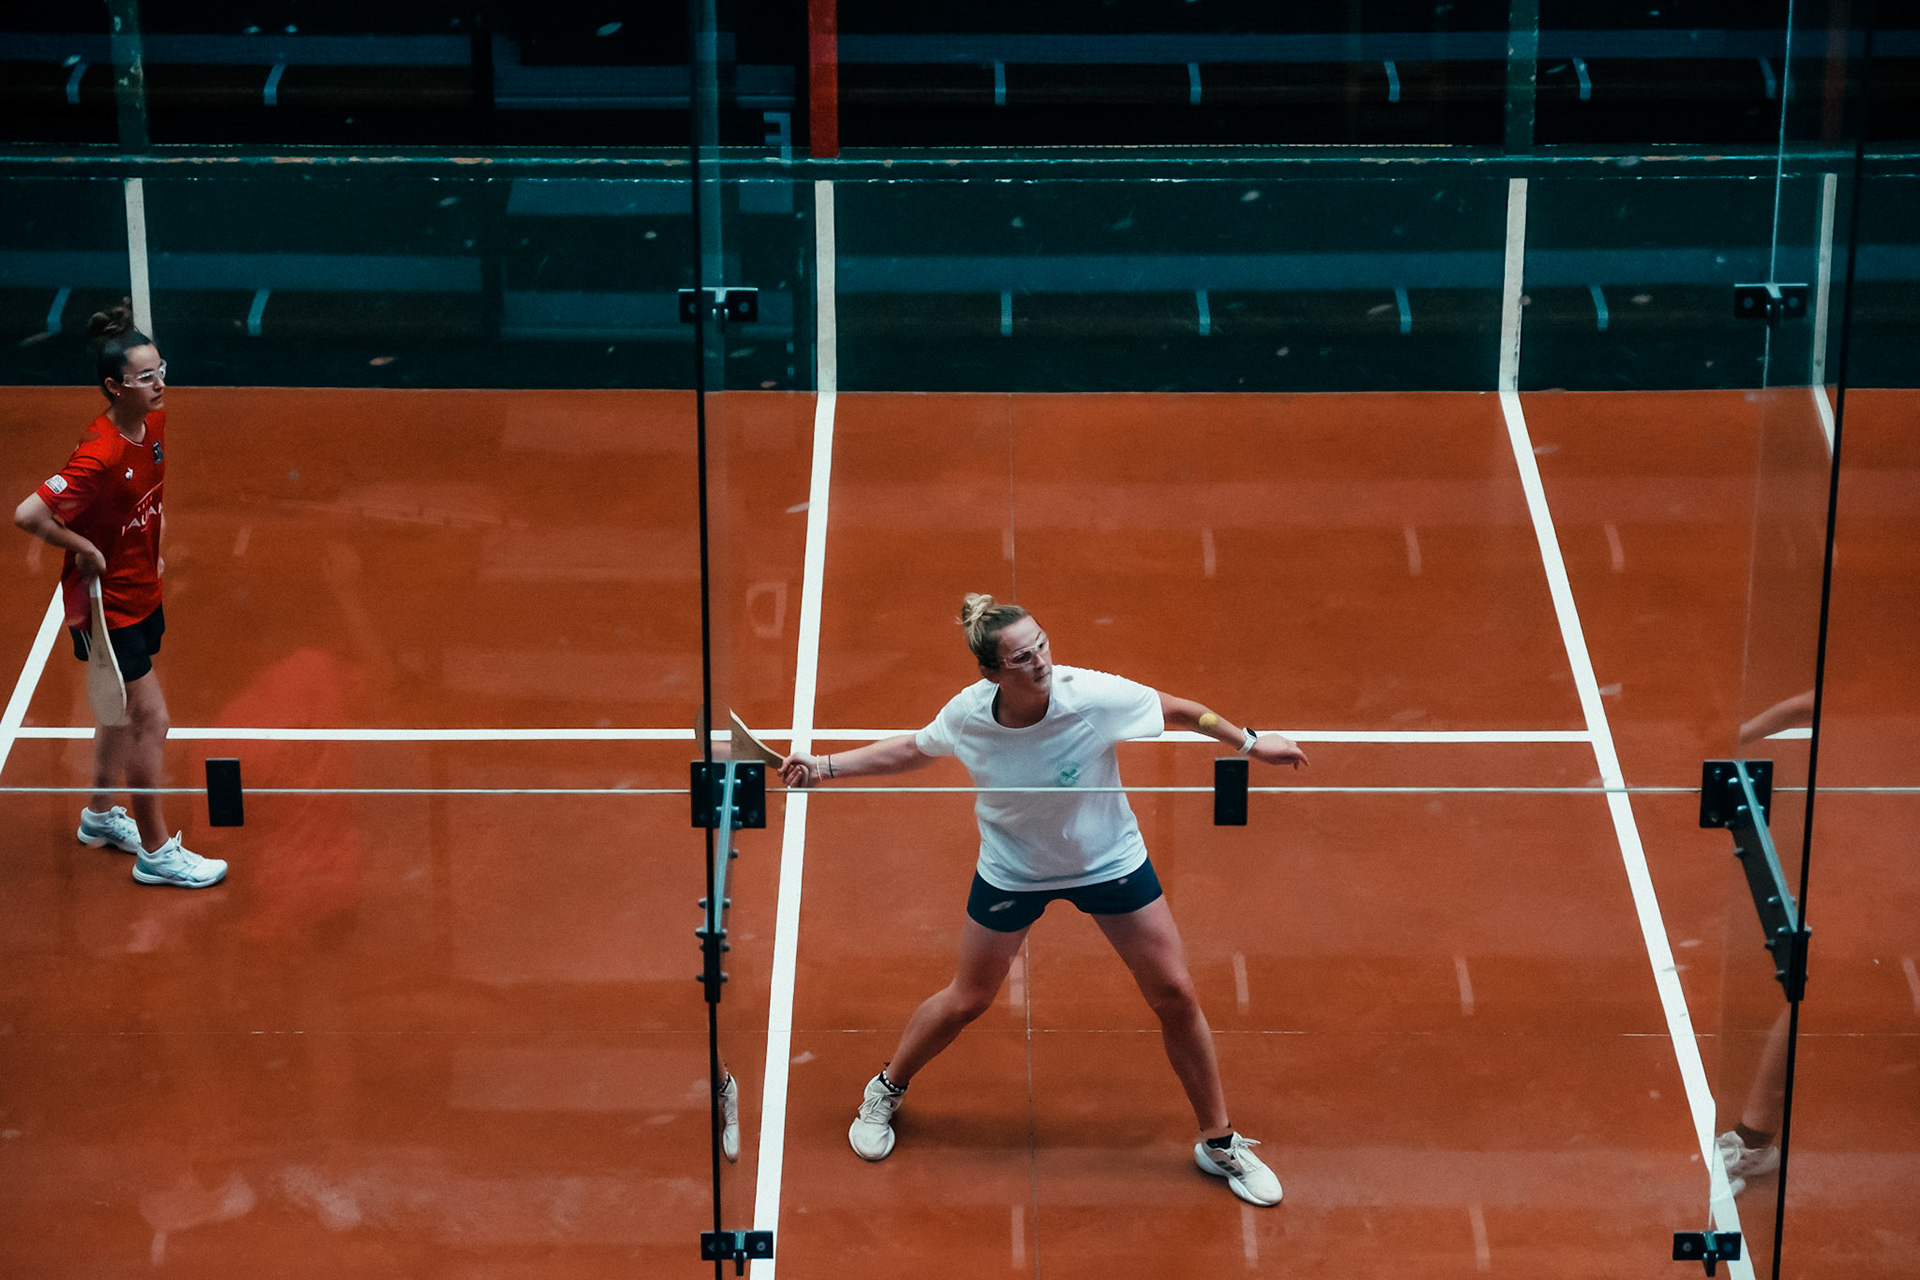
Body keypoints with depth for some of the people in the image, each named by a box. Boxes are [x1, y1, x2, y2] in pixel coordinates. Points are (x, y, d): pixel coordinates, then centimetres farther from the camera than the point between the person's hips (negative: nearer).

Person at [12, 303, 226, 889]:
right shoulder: (99, 455, -31)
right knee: (151, 719, -3)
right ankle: (156, 852, 9)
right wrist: (85, 549, -22)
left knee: (123, 709, 23)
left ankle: (100, 814, 42)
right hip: (107, 602, -9)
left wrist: (152, 546, 10)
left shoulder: (154, 421, -4)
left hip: (141, 591, 9)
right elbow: (28, 515, -34)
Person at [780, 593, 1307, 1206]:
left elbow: (1181, 711, -12)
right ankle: (886, 1091, 41)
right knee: (965, 1000, 11)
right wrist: (824, 766, -6)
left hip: (1109, 860, 0)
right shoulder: (968, 714, -24)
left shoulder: (1097, 697, -31)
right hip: (1012, 872, 0)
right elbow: (912, 749, -1)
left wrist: (1251, 742, -7)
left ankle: (1219, 1142, 20)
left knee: (1176, 996, 0)